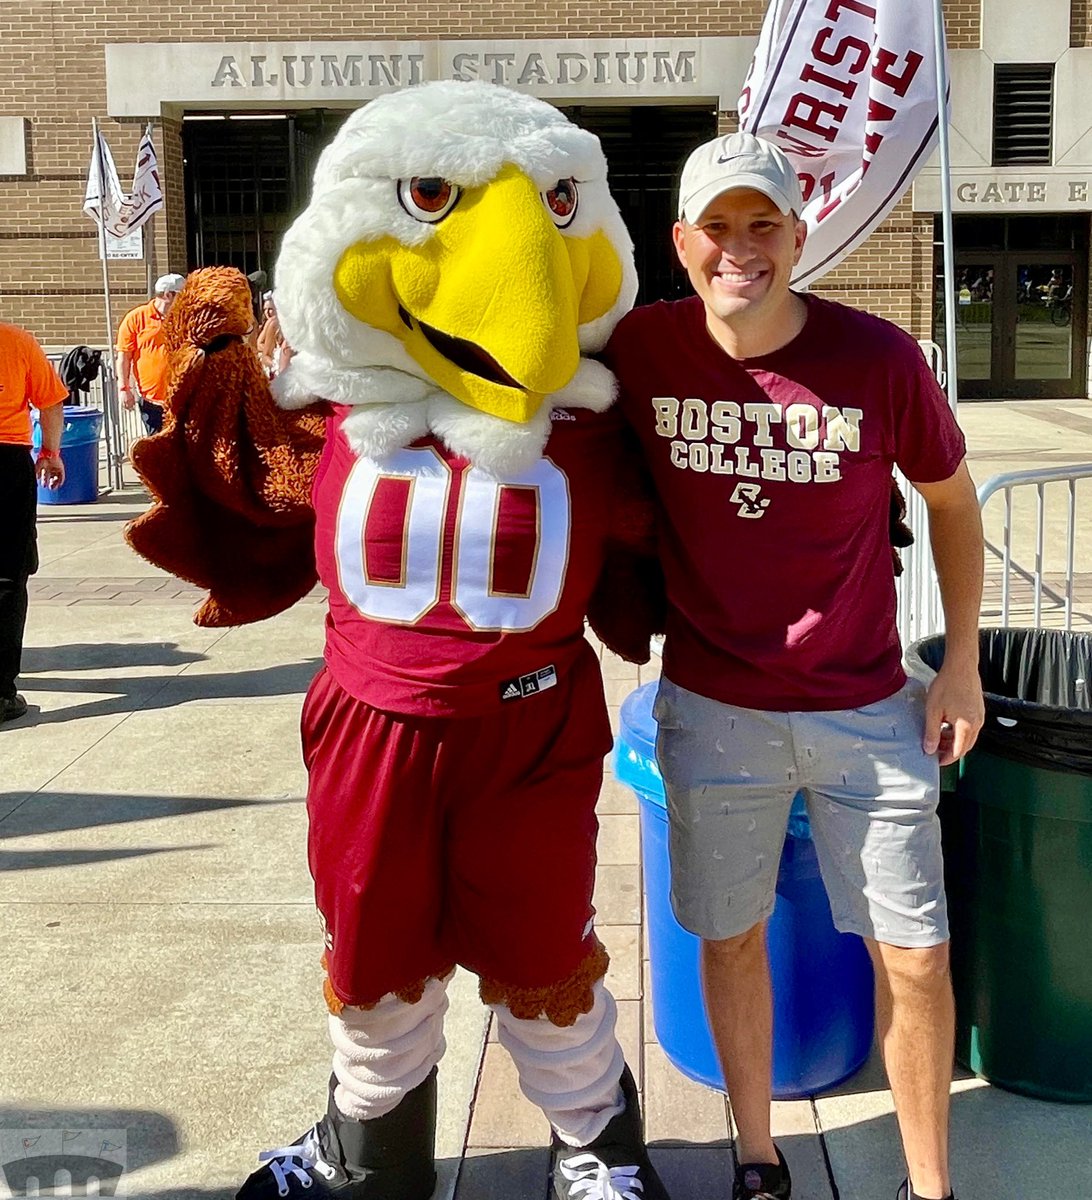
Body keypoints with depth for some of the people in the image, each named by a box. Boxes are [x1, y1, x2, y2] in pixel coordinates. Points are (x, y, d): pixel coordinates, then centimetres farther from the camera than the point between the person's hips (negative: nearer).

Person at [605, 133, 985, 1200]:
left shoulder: (879, 359, -11)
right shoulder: (642, 350, -8)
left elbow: (951, 499, 4)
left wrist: (962, 663, 4)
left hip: (867, 709, -1)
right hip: (711, 707, 1)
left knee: (913, 954, 4)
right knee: (730, 936, 12)